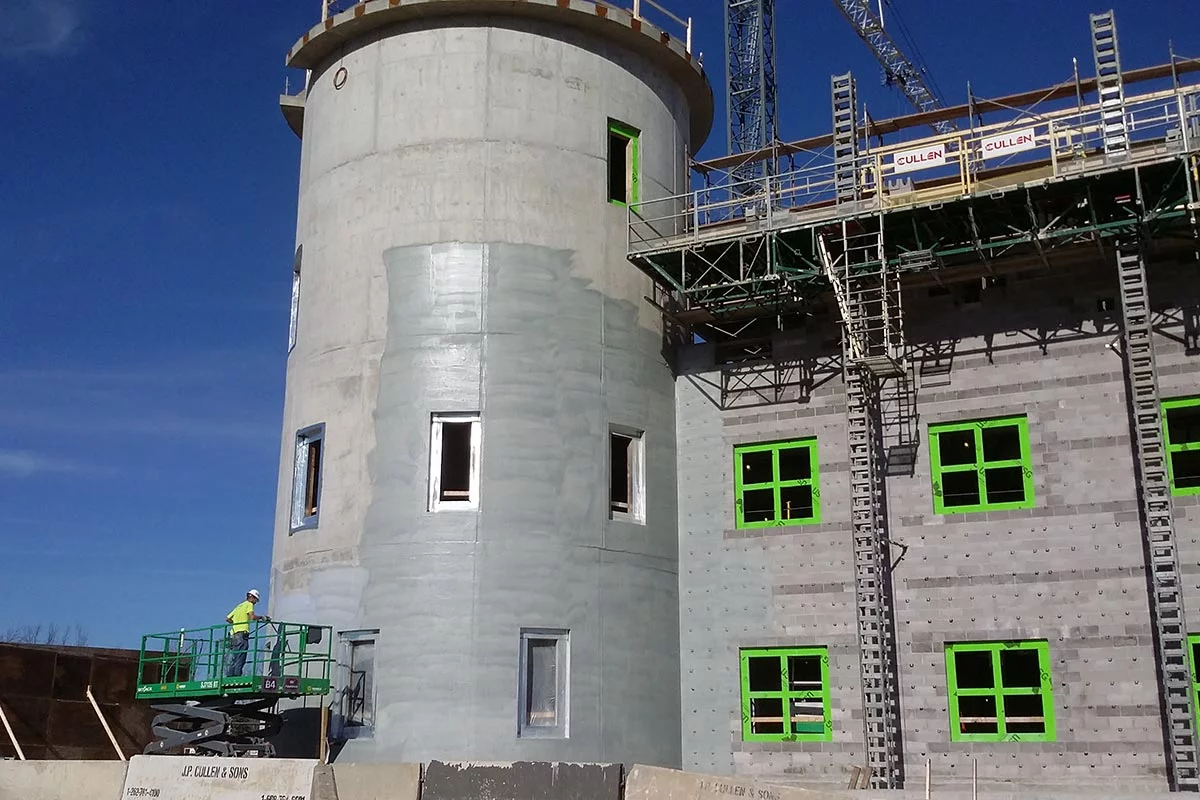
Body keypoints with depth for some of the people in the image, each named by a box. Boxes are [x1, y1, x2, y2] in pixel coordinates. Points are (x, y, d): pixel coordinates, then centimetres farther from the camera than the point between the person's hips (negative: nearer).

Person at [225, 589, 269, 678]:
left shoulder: (239, 606, 25)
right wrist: (262, 617, 0)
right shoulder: (249, 604, 2)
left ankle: (229, 676, 4)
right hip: (242, 634, -8)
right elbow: (252, 617, -16)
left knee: (233, 659, 8)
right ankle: (237, 675, -19)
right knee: (240, 658, -11)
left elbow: (227, 618, 23)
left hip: (233, 633, 8)